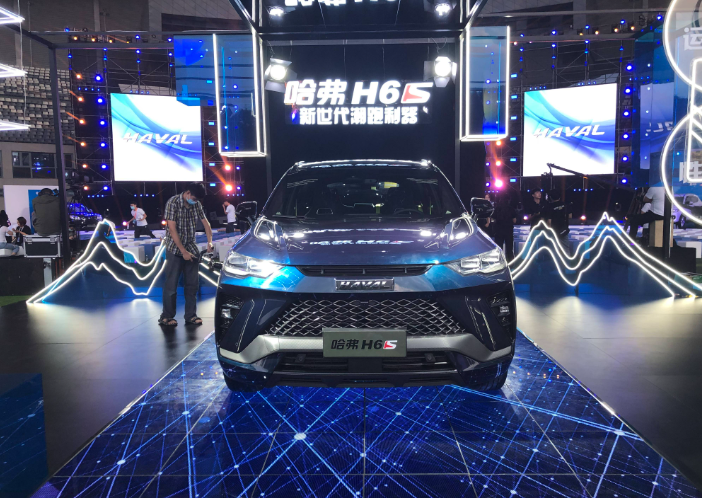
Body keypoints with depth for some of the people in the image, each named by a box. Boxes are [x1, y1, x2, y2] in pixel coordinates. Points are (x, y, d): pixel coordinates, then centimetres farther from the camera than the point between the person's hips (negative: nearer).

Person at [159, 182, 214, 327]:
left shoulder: (197, 205, 1)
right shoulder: (173, 203, -15)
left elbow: (205, 222, 10)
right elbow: (172, 229, -19)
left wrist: (209, 241, -6)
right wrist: (183, 251, -21)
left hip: (191, 249, 5)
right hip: (175, 249, -5)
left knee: (193, 283, 5)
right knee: (171, 284, -1)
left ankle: (191, 315, 14)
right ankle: (166, 317, 10)